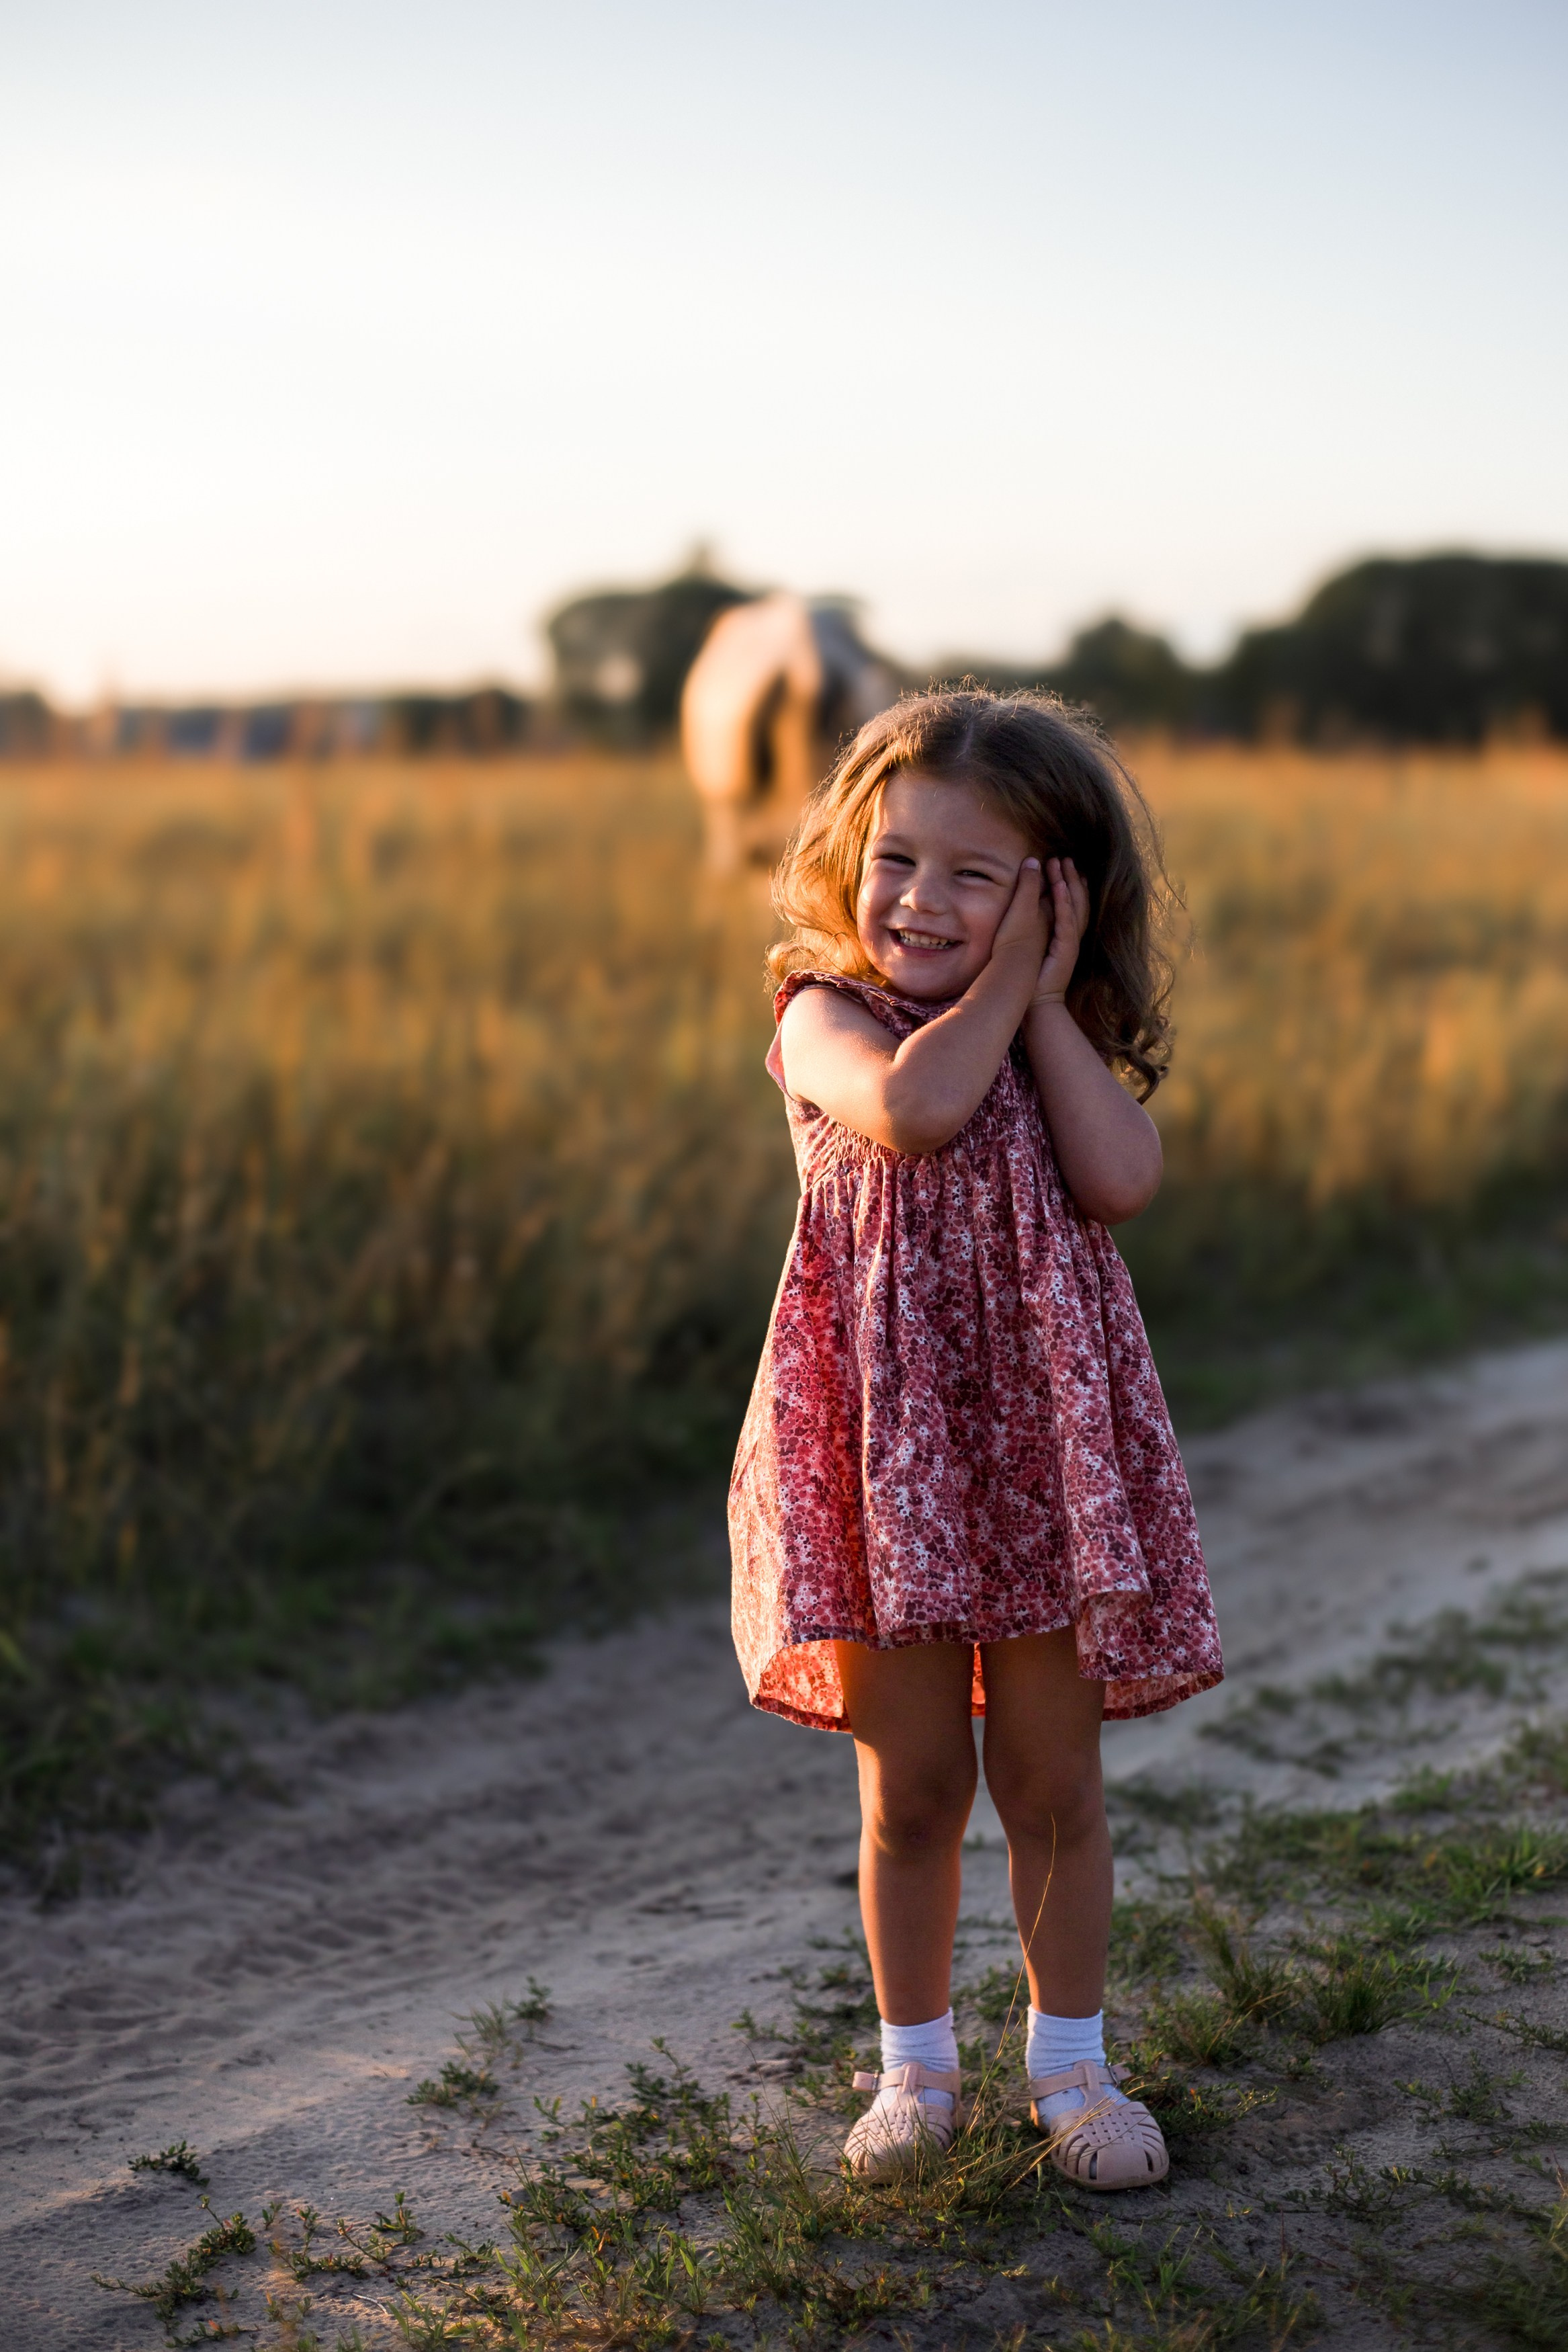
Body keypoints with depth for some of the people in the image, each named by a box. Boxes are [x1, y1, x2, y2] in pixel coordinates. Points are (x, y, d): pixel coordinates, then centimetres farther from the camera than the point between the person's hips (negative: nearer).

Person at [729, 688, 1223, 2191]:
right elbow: (911, 1106, -25)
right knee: (912, 1785, 7)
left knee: (1053, 1782, 9)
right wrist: (993, 991, -12)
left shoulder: (1065, 1041, 8)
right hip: (886, 1442, -2)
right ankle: (916, 2065, 26)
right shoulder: (825, 1017, -2)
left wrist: (1046, 1001, -8)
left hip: (1041, 1440, 3)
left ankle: (1070, 2065, 26)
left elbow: (1123, 1180, -12)